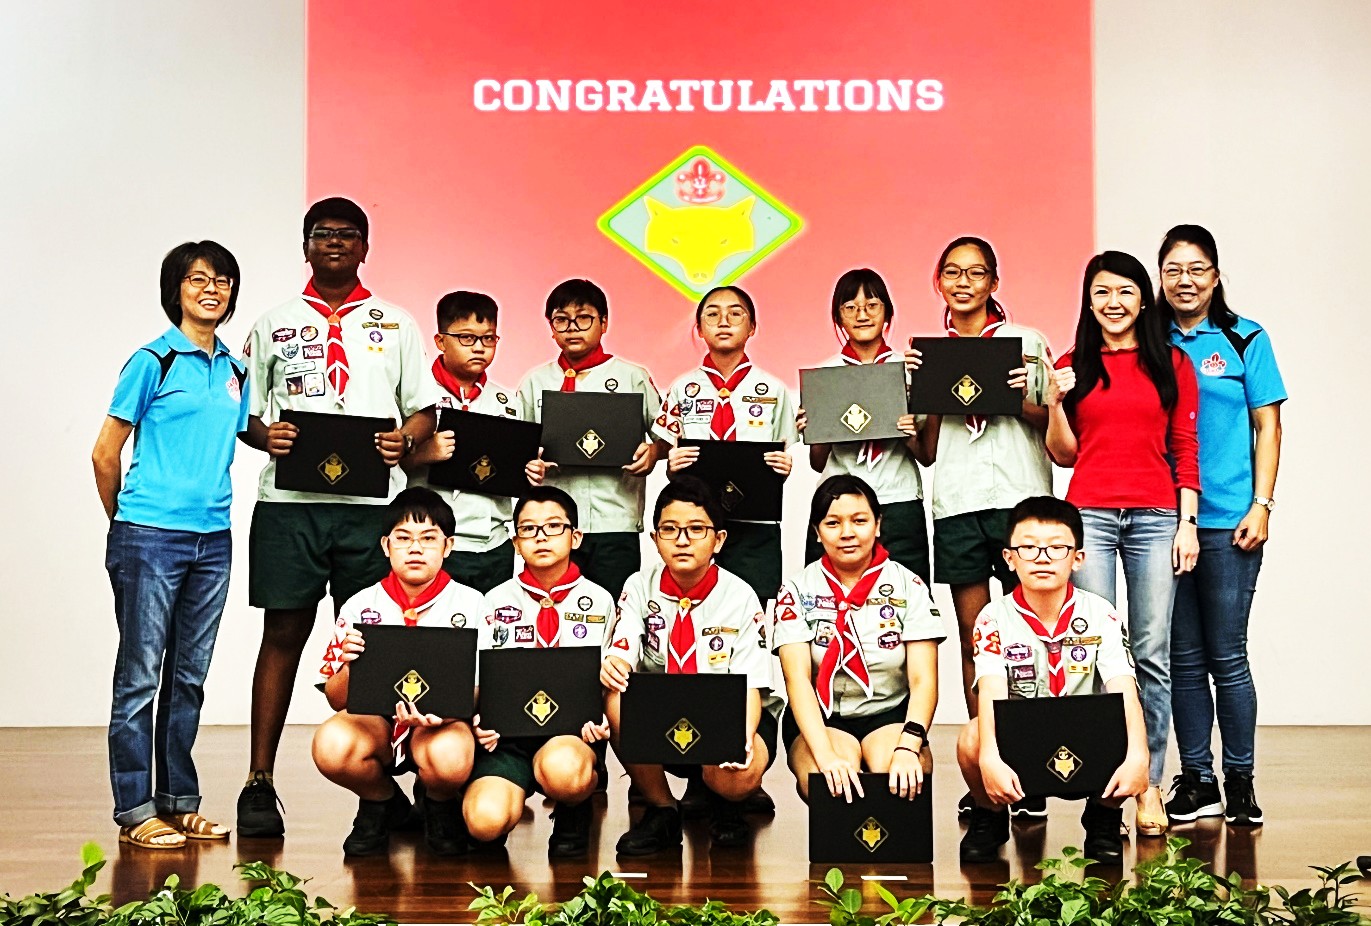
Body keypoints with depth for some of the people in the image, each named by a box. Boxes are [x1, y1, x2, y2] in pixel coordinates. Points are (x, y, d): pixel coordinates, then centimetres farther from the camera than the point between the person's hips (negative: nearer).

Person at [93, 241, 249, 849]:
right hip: (150, 540, -6)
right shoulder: (153, 362, -5)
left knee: (190, 677, 11)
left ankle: (180, 802, 20)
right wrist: (127, 521, 7)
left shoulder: (234, 371, 12)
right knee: (140, 676, 0)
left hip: (213, 539, 6)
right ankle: (135, 811, 6)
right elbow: (106, 455, -2)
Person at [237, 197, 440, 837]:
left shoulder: (395, 325, 14)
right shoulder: (274, 325, 14)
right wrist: (264, 436, -9)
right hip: (290, 501, 0)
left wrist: (406, 440, -9)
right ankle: (259, 783, 5)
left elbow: (424, 410, 13)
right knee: (283, 635, 0)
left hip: (372, 503, 0)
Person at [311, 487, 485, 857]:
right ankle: (382, 802, 5)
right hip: (375, 719, 2)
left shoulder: (470, 604, -1)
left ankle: (440, 804, 3)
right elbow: (336, 700, 2)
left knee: (449, 758, -37)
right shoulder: (361, 606, 3)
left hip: (442, 722, -2)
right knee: (330, 746, -32)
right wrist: (351, 666, -22)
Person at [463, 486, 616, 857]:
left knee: (561, 768, -39)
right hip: (507, 730, 1)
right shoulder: (498, 600, 10)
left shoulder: (598, 601, 9)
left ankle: (574, 812, -1)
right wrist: (478, 720, -11)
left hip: (573, 729, -1)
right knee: (485, 821, -28)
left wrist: (600, 720, -13)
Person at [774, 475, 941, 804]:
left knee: (902, 781, -33)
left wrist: (909, 747, -31)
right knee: (833, 786, -33)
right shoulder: (797, 591, -4)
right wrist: (826, 756, -33)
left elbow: (923, 681, -11)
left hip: (891, 716, 1)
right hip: (819, 718, 0)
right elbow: (797, 679, -16)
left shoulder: (909, 587, -4)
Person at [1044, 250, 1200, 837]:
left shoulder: (1173, 364, 11)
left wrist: (1188, 523, 1)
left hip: (1156, 517, 0)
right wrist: (1054, 403, -5)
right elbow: (1063, 454, 11)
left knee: (1152, 653, -1)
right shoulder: (1072, 366, 11)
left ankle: (1149, 783, 5)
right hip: (1089, 514, 0)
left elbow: (1185, 449, 9)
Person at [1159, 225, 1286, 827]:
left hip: (1227, 522, -3)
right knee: (1183, 658, 7)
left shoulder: (1245, 339, 3)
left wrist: (1261, 506, -5)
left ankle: (1240, 782, 11)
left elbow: (1268, 426, 3)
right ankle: (1196, 781, 15)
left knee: (1226, 656, 0)